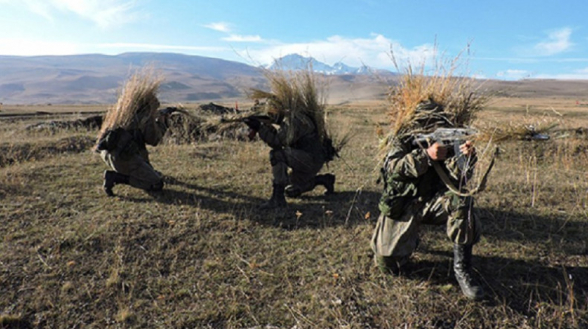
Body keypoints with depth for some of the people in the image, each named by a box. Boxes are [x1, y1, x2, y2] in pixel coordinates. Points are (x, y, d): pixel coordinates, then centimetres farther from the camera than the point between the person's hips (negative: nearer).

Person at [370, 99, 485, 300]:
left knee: (461, 199, -31)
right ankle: (411, 240, 25)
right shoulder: (402, 142, -6)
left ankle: (462, 268, -19)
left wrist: (466, 157, -33)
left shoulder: (446, 145, -1)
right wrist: (426, 155, -36)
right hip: (400, 209, -1)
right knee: (387, 264, -9)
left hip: (432, 204, 2)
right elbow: (393, 168, -25)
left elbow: (458, 180, -14)